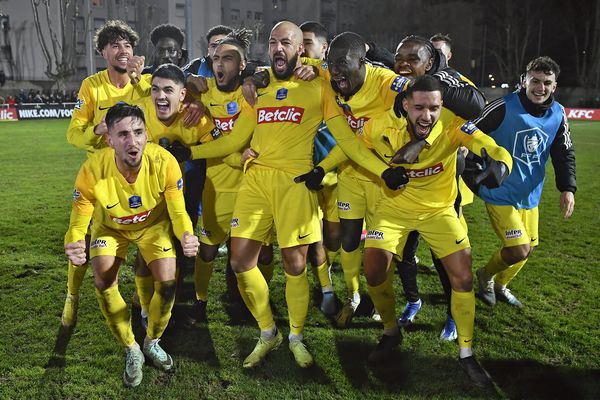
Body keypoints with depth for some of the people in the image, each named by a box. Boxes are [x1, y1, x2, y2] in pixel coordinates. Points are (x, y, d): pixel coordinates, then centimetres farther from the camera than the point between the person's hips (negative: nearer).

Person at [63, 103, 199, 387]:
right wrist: (73, 243, -48)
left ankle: (152, 342, 18)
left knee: (167, 281, -14)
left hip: (153, 224, 0)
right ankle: (131, 351, 8)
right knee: (103, 283, -17)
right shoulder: (92, 171, -34)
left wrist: (186, 235, -47)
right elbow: (79, 220, -24)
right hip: (110, 226, 0)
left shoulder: (164, 162, -34)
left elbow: (178, 212, -24)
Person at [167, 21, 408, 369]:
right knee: (241, 261, 0)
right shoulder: (259, 88, 16)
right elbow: (235, 139, 16)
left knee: (295, 265, 2)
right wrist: (191, 152, 9)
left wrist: (383, 170, -8)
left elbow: (346, 138, 2)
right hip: (256, 178, 4)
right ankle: (268, 333, 22)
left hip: (296, 180, -3)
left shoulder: (318, 86, 6)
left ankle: (296, 337, 27)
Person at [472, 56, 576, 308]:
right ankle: (485, 275, 19)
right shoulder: (504, 107, -17)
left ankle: (500, 286, 41)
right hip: (500, 194, -6)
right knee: (519, 250, -12)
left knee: (529, 248, 15)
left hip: (530, 196, 7)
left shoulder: (558, 114, 0)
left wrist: (568, 188, -9)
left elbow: (564, 154, 5)